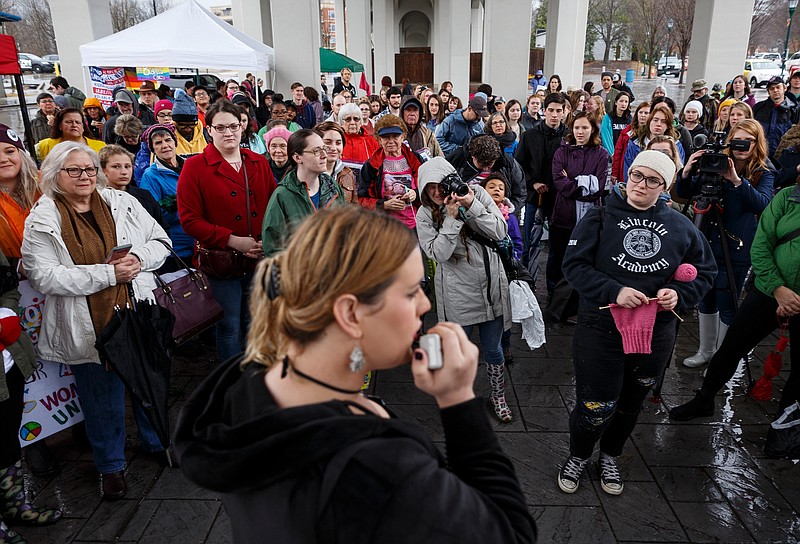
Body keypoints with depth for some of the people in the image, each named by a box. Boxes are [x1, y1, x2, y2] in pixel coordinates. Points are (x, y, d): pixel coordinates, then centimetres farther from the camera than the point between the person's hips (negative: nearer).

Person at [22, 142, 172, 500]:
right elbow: (44, 276, -15)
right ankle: (110, 464, 32)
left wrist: (139, 258, -14)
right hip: (88, 326, -3)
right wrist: (106, 273, -21)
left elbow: (160, 240, 8)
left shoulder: (122, 203, 3)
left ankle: (156, 440, 43)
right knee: (102, 397, 10)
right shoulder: (42, 221, -6)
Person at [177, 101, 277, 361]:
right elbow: (189, 219, -10)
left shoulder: (259, 163, 9)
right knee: (229, 327, 8)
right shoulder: (195, 167, -5)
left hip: (259, 260, 4)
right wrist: (232, 240, -18)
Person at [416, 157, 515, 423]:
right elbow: (439, 254, -18)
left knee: (493, 349, 16)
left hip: (492, 285, 2)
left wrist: (473, 206, -21)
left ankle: (499, 397, 40)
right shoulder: (425, 215, -7)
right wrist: (452, 218, -24)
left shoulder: (476, 193, -4)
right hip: (457, 293, -1)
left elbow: (500, 232, -11)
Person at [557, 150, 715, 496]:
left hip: (656, 332, 4)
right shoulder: (601, 217, -5)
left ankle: (610, 457, 46)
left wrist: (679, 294, -9)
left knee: (631, 402, 19)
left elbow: (705, 271, 11)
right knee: (596, 406, 1)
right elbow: (574, 264, -10)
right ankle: (578, 456, 32)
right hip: (602, 328, -3)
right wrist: (614, 291, -23)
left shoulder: (680, 227, 3)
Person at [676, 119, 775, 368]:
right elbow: (685, 193, 0)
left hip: (737, 248, -3)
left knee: (727, 305, 3)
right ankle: (705, 351, 30)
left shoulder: (764, 172, -3)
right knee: (706, 299, 13)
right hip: (709, 242, 3)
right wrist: (687, 173, -20)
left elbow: (762, 203, -20)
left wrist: (737, 181, -34)